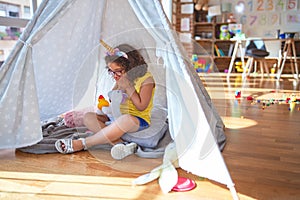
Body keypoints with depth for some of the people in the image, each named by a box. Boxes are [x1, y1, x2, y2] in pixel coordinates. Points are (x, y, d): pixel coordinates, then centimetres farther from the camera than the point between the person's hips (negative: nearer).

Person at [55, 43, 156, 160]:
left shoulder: (146, 78, -10)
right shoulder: (122, 79, 9)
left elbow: (141, 107, -15)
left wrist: (128, 87, -17)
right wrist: (118, 86, -2)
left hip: (139, 121, -7)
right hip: (118, 117, 7)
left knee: (125, 119, -43)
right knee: (88, 117, -12)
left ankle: (81, 144, -30)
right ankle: (120, 144, -33)